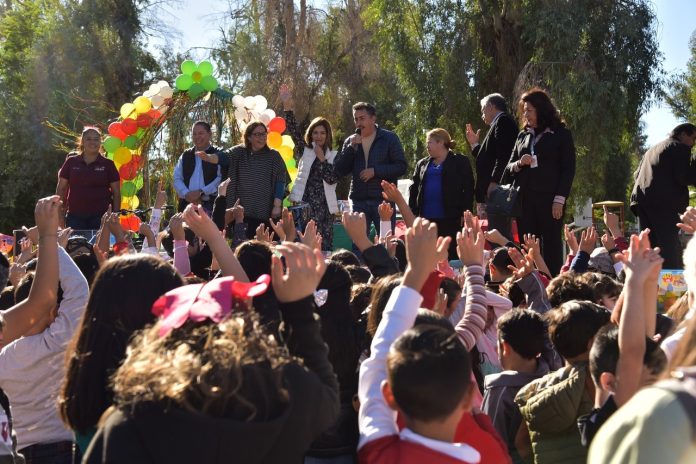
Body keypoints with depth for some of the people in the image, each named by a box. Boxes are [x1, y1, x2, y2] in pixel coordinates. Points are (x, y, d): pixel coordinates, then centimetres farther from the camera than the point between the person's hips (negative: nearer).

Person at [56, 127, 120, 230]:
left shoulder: (108, 164, 5)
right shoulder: (71, 162, 7)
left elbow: (116, 193, 6)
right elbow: (61, 189, 10)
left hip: (101, 217, -1)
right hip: (75, 216, 1)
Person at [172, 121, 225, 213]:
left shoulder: (218, 155, 4)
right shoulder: (185, 155, 18)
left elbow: (221, 179, -9)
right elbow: (177, 179, 11)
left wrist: (201, 192, -15)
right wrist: (187, 194, -8)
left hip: (210, 205, -4)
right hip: (187, 204, 4)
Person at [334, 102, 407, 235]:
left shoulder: (389, 138, 2)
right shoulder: (350, 141, 12)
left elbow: (401, 167, -4)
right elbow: (339, 170, 5)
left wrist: (375, 171, -13)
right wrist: (351, 147, -7)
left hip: (383, 200, -3)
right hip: (359, 201, 3)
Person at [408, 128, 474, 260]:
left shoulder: (460, 162, 2)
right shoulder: (422, 164, 17)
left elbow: (468, 189, -3)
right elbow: (414, 190, 15)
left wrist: (465, 214, -9)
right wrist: (412, 214, 5)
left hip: (450, 219, -5)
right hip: (426, 218, 5)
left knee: (451, 254, -5)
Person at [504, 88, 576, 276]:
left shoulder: (561, 134, 2)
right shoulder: (523, 135, 15)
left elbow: (568, 170, -2)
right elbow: (509, 168, 17)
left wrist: (559, 200, -11)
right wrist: (519, 164, -6)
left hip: (550, 200, -4)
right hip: (525, 200, 4)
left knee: (551, 246, -3)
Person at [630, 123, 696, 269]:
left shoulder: (652, 150, 28)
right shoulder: (680, 148, 3)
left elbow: (637, 174, 28)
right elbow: (683, 177, -9)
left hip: (641, 200, 8)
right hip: (663, 202, -8)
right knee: (670, 248, -10)